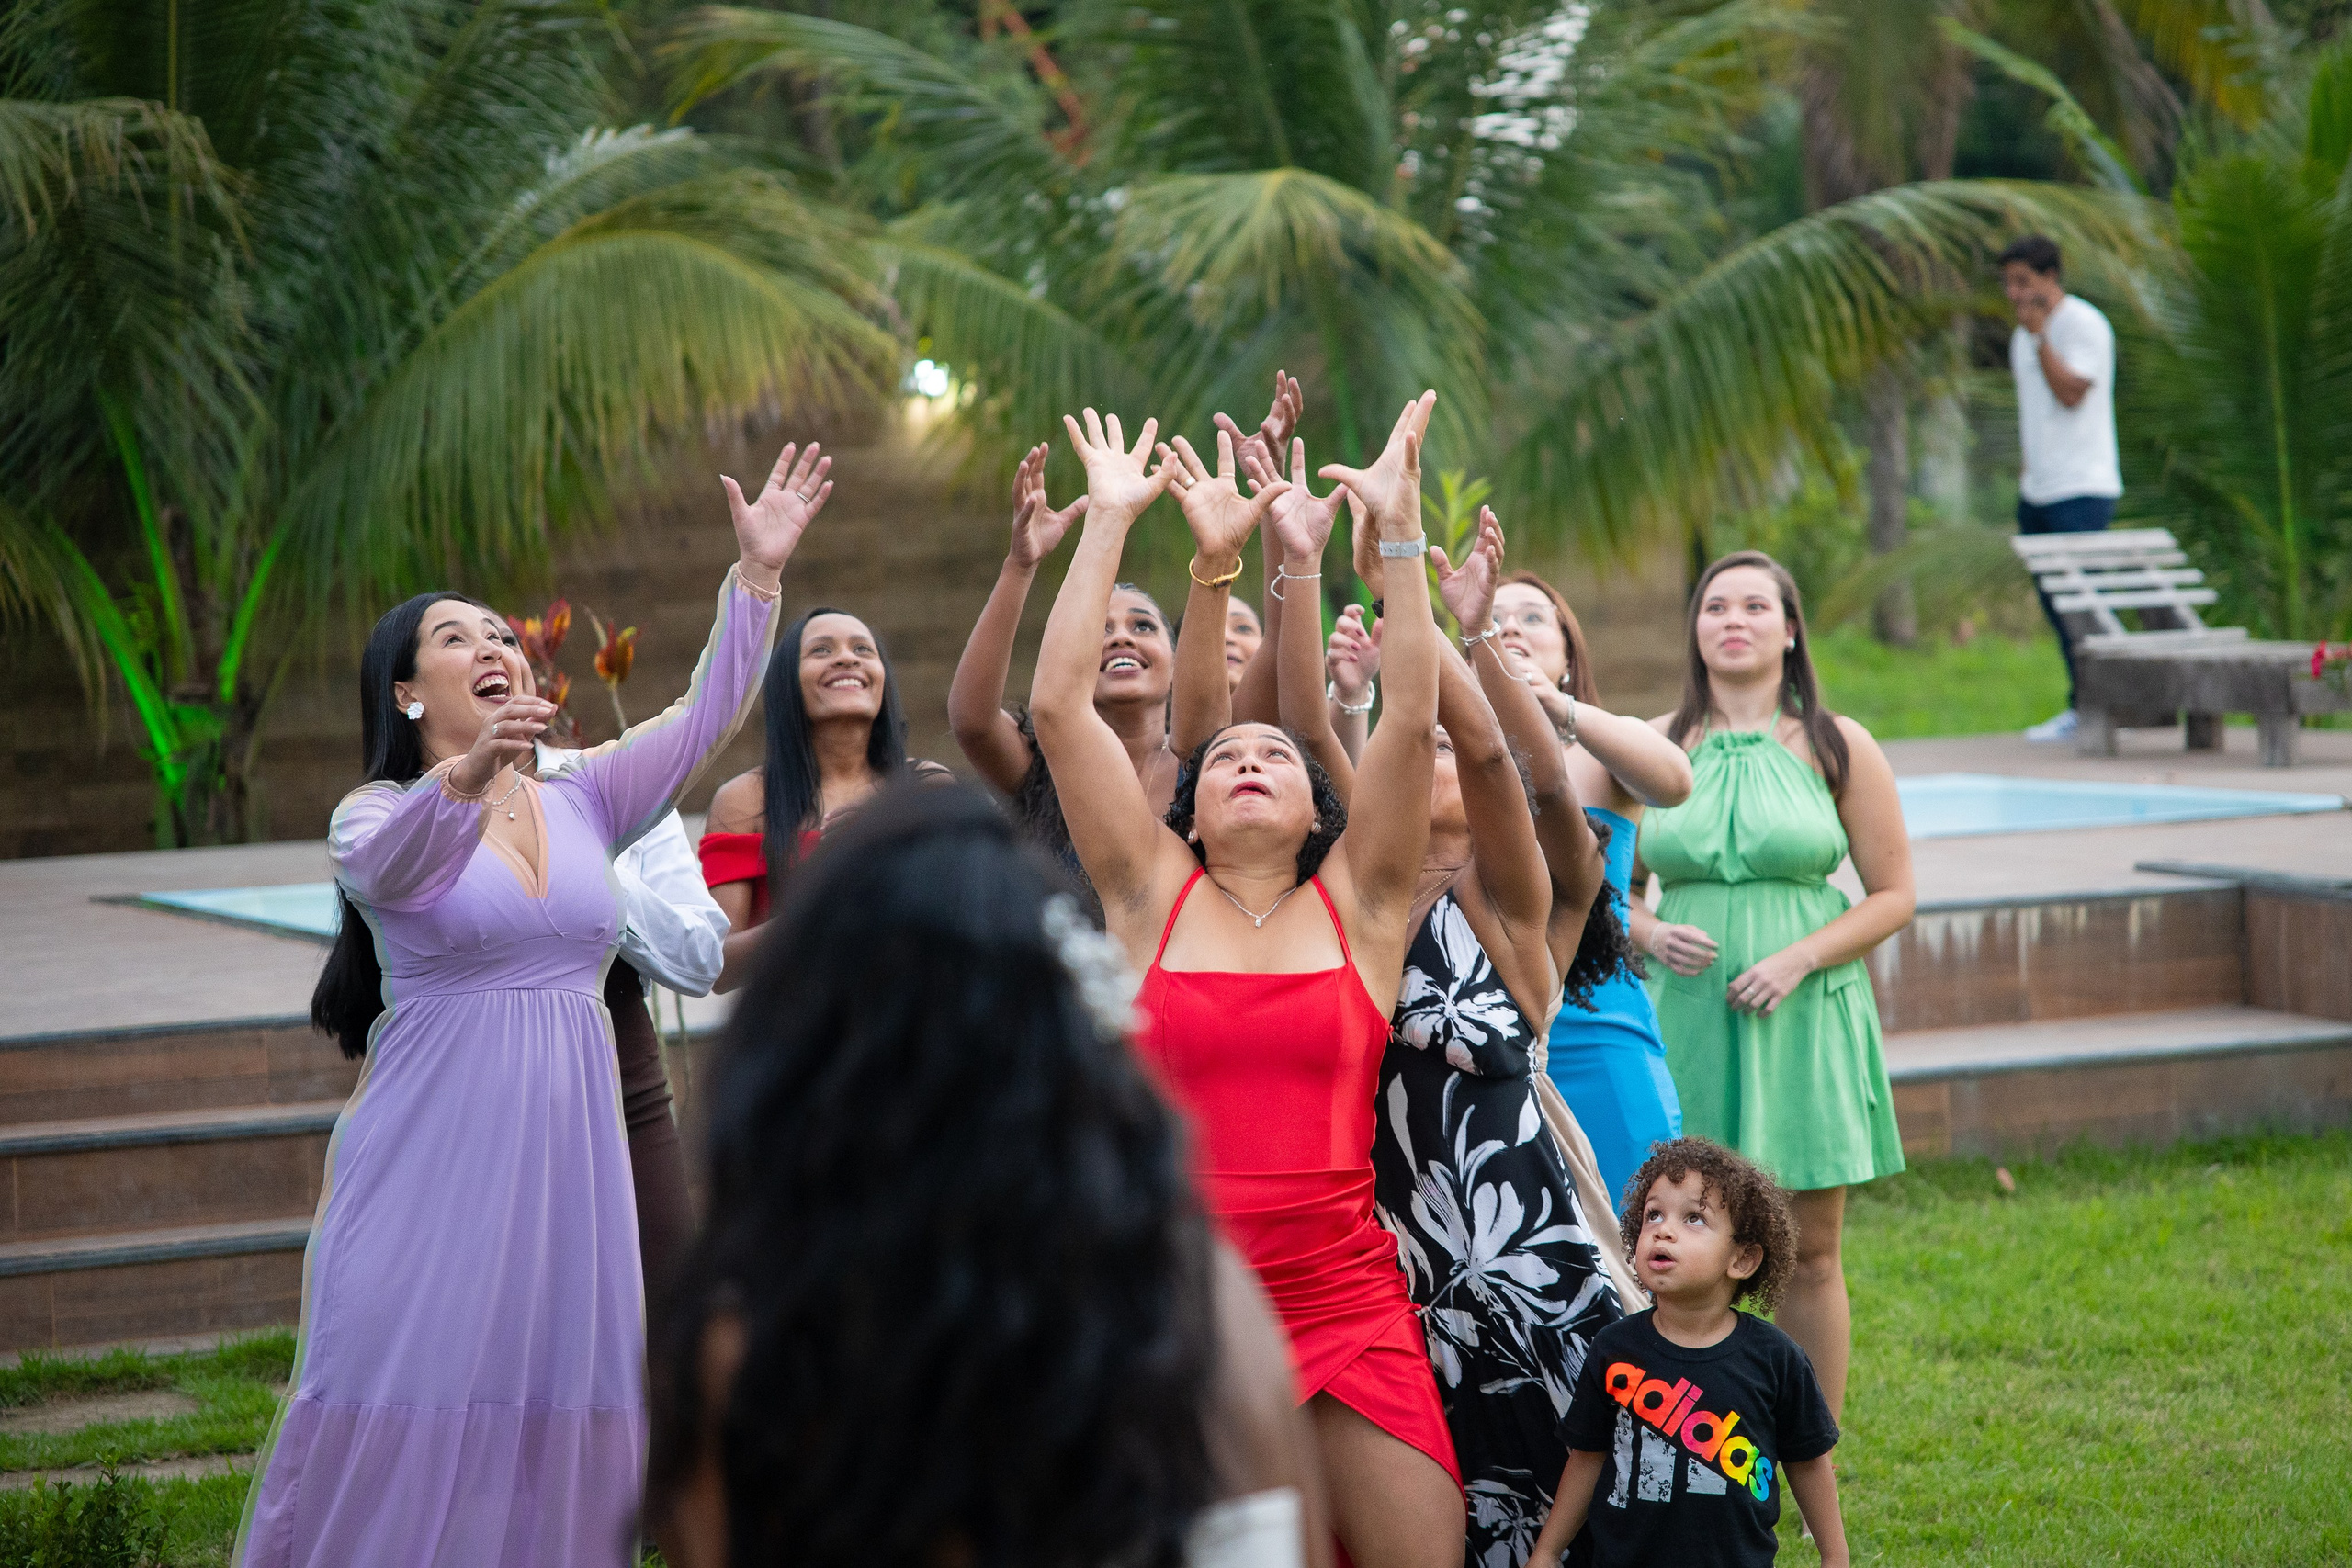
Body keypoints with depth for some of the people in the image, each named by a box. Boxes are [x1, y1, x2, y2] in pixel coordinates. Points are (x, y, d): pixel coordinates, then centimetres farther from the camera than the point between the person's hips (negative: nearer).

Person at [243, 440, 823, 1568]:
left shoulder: (582, 801, 12)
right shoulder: (376, 817, -2)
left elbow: (704, 719, 2)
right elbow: (389, 861, -26)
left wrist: (757, 573, -9)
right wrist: (464, 775, -47)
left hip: (564, 1168, 4)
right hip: (432, 1167, -4)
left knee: (552, 1415, 4)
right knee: (406, 1425, -6)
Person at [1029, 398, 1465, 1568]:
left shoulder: (1359, 902, 7)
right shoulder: (1152, 894, 7)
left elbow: (1412, 720, -4)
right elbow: (1056, 703, 0)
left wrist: (1398, 529, -7)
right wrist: (1110, 519, 2)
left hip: (1348, 1313, 0)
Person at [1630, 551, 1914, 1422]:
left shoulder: (1838, 748, 3)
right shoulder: (1655, 749, 7)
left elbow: (1893, 894, 2)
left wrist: (1800, 957, -12)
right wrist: (1652, 934, -8)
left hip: (1805, 1022, -1)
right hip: (1687, 1022, 1)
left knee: (1809, 1253, 3)